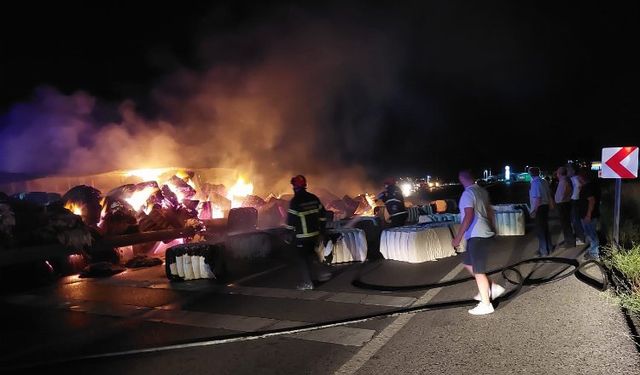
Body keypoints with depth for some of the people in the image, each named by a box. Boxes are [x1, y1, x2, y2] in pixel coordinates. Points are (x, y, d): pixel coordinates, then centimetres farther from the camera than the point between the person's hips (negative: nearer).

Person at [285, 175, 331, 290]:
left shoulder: (295, 201, -16)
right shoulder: (314, 198, 5)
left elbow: (291, 219, -15)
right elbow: (322, 214, 12)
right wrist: (322, 229, 20)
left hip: (302, 236, -7)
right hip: (315, 234, 7)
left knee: (300, 258, 5)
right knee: (311, 254, 24)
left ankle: (307, 283, 5)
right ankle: (321, 273, 21)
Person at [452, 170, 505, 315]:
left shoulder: (468, 193, -17)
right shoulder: (482, 191, 10)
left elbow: (469, 216, -24)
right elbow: (490, 211, 18)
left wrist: (458, 237, -22)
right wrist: (493, 229, 29)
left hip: (477, 236, -9)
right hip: (485, 234, 9)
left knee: (478, 271, 0)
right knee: (468, 263, 20)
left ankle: (486, 304, 9)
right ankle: (493, 287, 23)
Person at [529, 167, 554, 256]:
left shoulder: (535, 183, -20)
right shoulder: (544, 181, 4)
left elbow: (537, 199, -24)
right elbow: (549, 194, 7)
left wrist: (533, 211, -19)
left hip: (539, 208, -8)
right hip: (546, 205, 8)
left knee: (540, 230, 4)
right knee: (545, 227, 21)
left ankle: (544, 251, 12)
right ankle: (549, 247, 33)